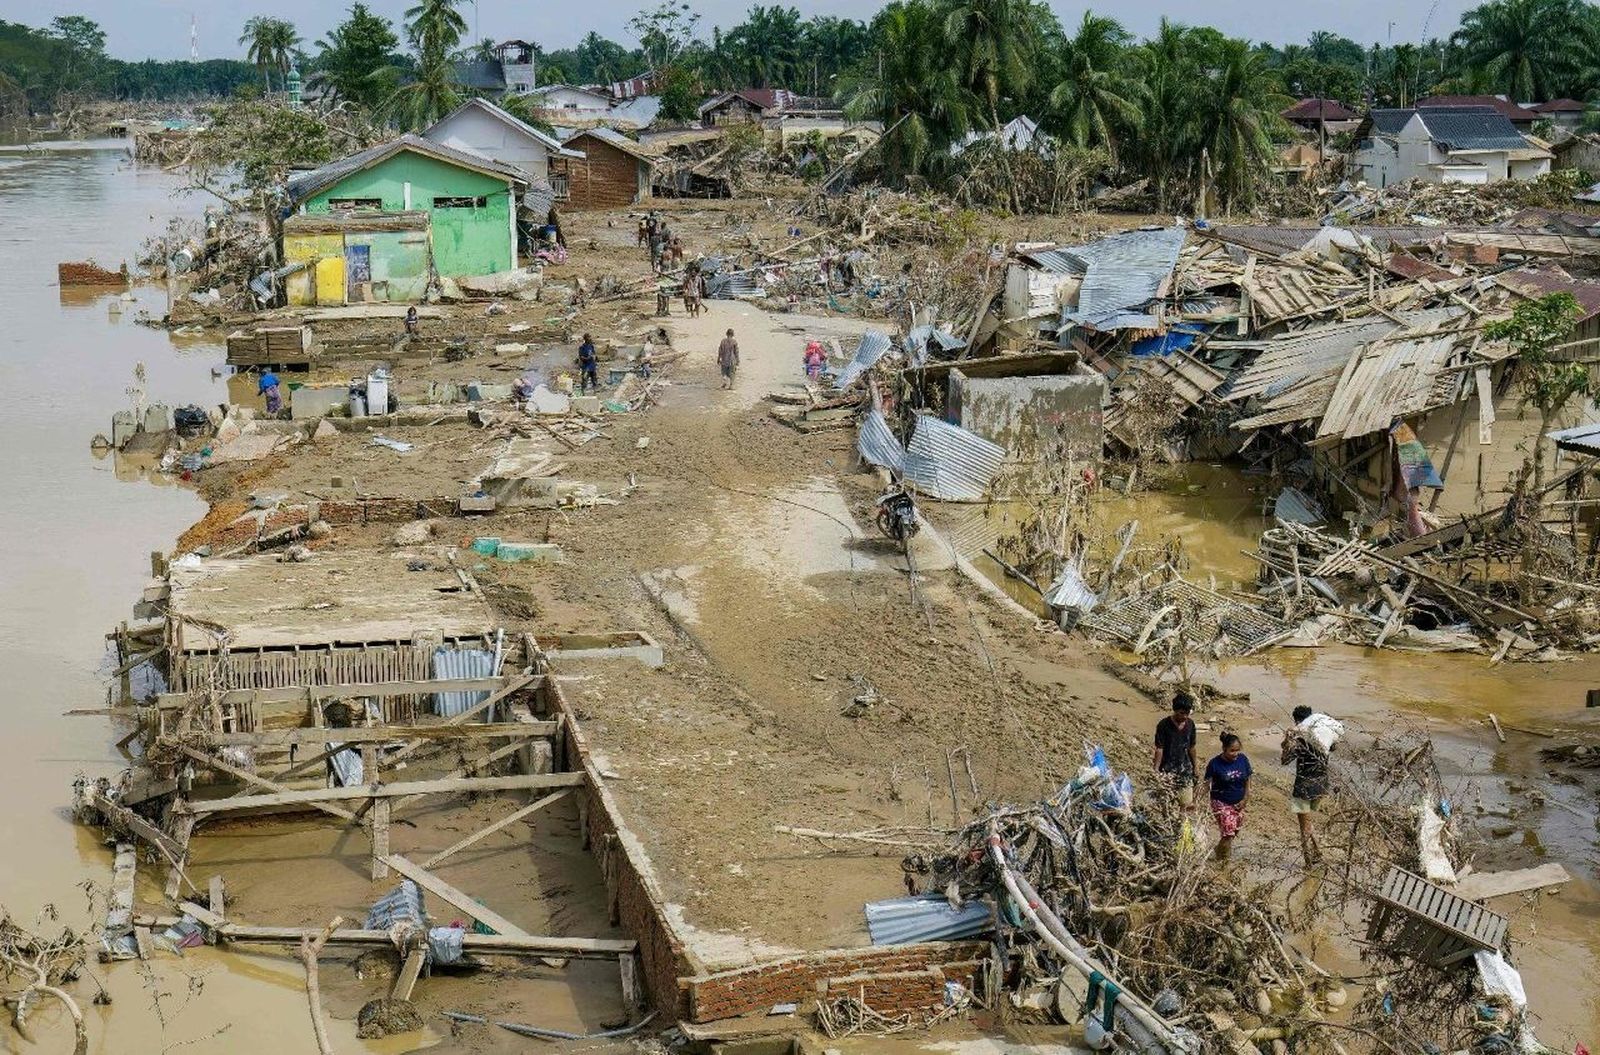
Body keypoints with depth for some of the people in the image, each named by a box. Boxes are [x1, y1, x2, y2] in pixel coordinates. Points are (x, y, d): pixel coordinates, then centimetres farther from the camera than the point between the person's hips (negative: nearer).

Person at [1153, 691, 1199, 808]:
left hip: (1185, 768, 4)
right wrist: (1156, 770, -15)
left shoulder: (1190, 724, -1)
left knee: (1188, 805, 0)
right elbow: (1159, 749, -13)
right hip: (1167, 770, -4)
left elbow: (1191, 747, 11)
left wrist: (1195, 763, 18)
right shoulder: (1163, 725, -15)